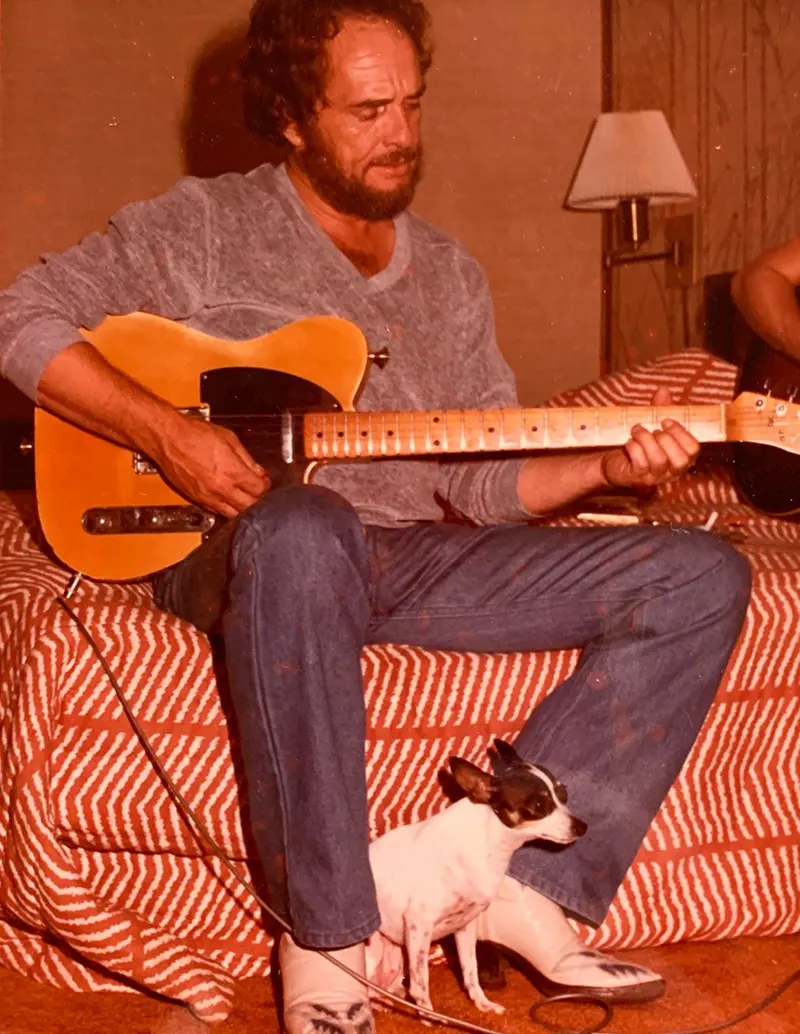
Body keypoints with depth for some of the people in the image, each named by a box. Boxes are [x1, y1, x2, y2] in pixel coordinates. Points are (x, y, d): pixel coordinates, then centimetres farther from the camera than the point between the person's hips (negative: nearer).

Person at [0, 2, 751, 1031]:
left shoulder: (447, 272, 17)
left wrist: (605, 464, -5)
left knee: (702, 577, -8)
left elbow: (479, 481, 13)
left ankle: (528, 876, -17)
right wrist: (168, 433, -15)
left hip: (415, 559, 6)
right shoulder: (205, 228, 3)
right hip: (244, 553, -5)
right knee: (301, 530, -44)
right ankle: (325, 944, -31)